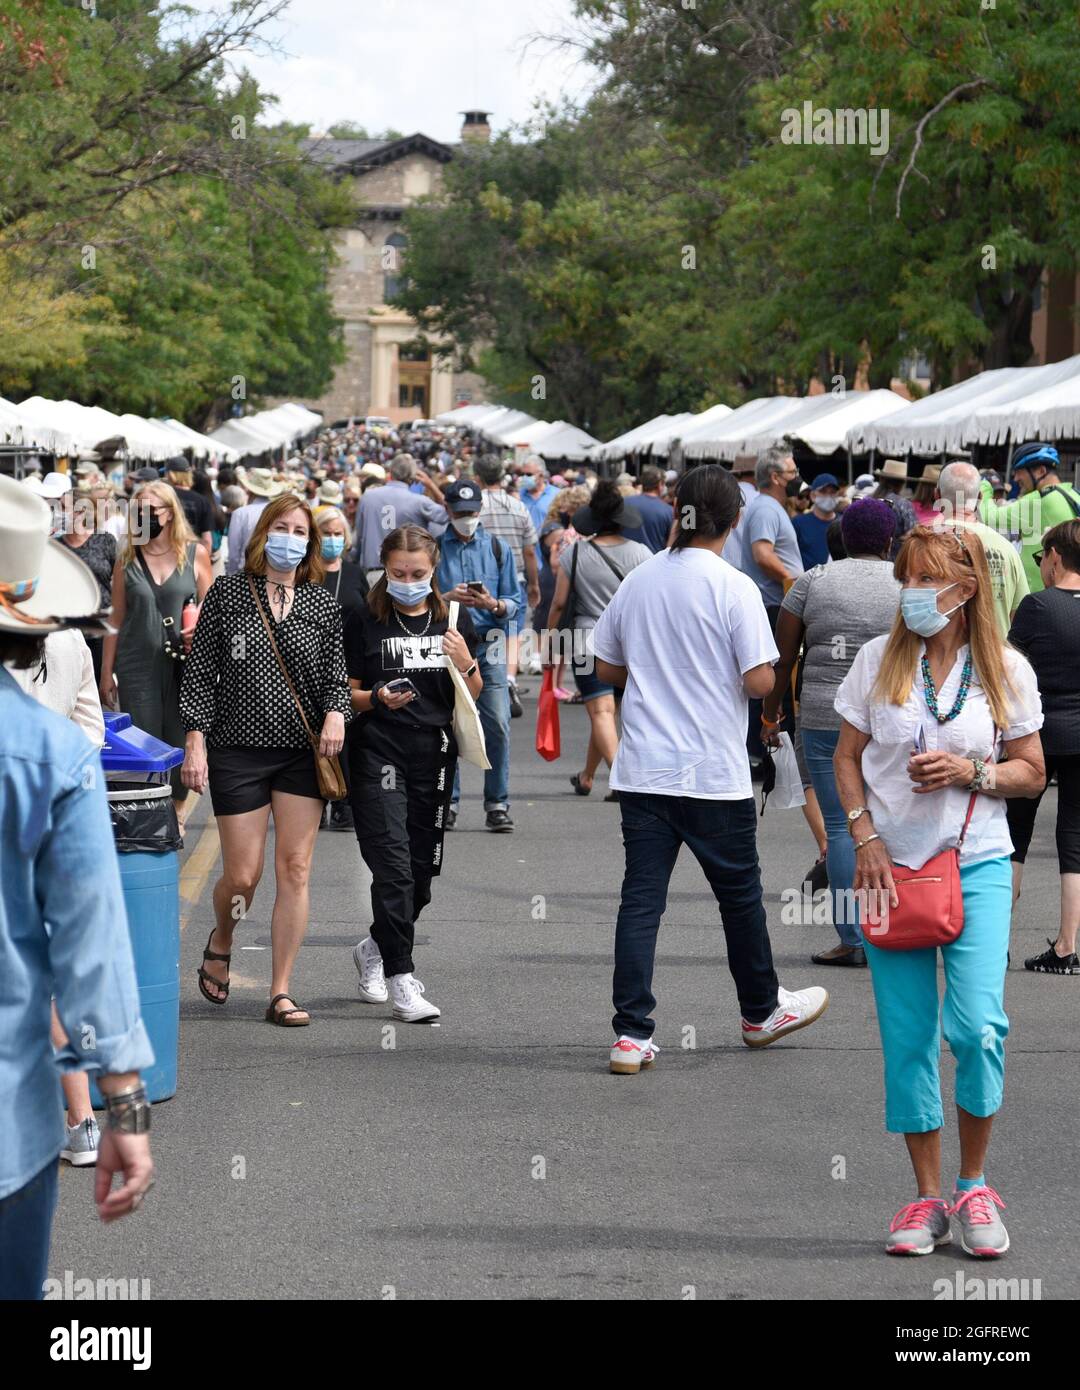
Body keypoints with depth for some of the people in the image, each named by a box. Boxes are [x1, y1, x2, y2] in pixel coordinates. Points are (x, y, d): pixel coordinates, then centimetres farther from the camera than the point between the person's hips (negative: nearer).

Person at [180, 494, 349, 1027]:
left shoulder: (322, 604, 7)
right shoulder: (227, 593, 1)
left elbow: (336, 673, 8)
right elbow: (200, 671, 1)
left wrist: (336, 711, -13)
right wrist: (195, 740, -6)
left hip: (303, 753, 2)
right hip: (238, 751, -2)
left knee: (295, 871, -3)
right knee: (242, 876, -2)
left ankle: (282, 993, 3)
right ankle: (220, 944, 32)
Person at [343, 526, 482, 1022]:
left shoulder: (454, 619, 8)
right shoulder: (365, 621, -2)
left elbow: (472, 697, 12)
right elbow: (346, 693, 1)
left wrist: (466, 663, -8)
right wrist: (377, 698, -19)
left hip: (434, 755, 4)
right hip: (378, 754, -4)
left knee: (422, 869, 9)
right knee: (393, 866, -13)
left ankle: (375, 949, 34)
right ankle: (401, 981, -11)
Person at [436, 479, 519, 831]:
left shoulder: (497, 549, 12)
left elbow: (514, 600, 8)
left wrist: (493, 605, -12)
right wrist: (447, 598, -15)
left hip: (488, 646, 1)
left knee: (497, 725, -7)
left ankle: (497, 805, -2)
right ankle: (447, 802, 9)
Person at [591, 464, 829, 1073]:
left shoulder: (639, 580, 4)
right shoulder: (734, 588, -12)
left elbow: (607, 667, 12)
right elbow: (759, 681, -15)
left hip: (644, 769, 4)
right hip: (714, 772, -4)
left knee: (641, 897, 2)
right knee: (740, 891, 14)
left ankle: (632, 1033, -4)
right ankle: (762, 1010, 31)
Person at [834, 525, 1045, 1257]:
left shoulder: (1007, 669, -1)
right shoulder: (879, 659, 2)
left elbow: (1032, 773, 5)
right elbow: (847, 757, 7)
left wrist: (971, 772, -13)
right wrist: (865, 839, -5)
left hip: (978, 865, -1)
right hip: (892, 865, 2)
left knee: (977, 1026, -14)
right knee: (907, 1037, 3)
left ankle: (974, 1186, 5)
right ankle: (928, 1197, 13)